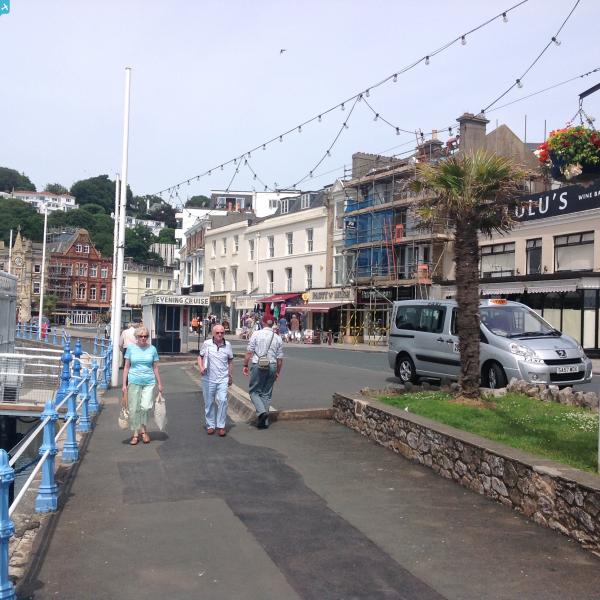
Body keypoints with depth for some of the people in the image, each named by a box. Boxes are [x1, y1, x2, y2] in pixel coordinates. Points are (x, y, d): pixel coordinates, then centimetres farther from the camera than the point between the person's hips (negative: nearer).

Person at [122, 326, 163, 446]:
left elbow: (155, 368, 10)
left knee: (145, 407, -8)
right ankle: (135, 433, 15)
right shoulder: (131, 348, 3)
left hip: (149, 382, 0)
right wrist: (124, 384, 2)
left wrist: (159, 384, 10)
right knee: (134, 408, 2)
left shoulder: (152, 349, 5)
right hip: (134, 381, 0)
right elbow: (126, 367, 5)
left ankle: (144, 430, 13)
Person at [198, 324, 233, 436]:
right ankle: (210, 425, 22)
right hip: (208, 379, 0)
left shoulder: (227, 345, 3)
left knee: (222, 400, -11)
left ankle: (221, 426, -1)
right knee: (209, 402, 8)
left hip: (223, 379, 0)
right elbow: (200, 356, 10)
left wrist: (231, 376, 15)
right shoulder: (207, 344, -2)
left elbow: (230, 361, 14)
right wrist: (201, 367, -8)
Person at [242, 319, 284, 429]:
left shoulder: (256, 334, -4)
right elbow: (280, 358, 8)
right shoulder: (278, 338, 6)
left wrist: (245, 365, 1)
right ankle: (264, 421, 14)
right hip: (272, 366, 4)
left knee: (254, 391, 8)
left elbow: (249, 352, -7)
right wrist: (278, 372, 18)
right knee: (266, 394, 12)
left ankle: (261, 411, -14)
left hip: (258, 366, -3)